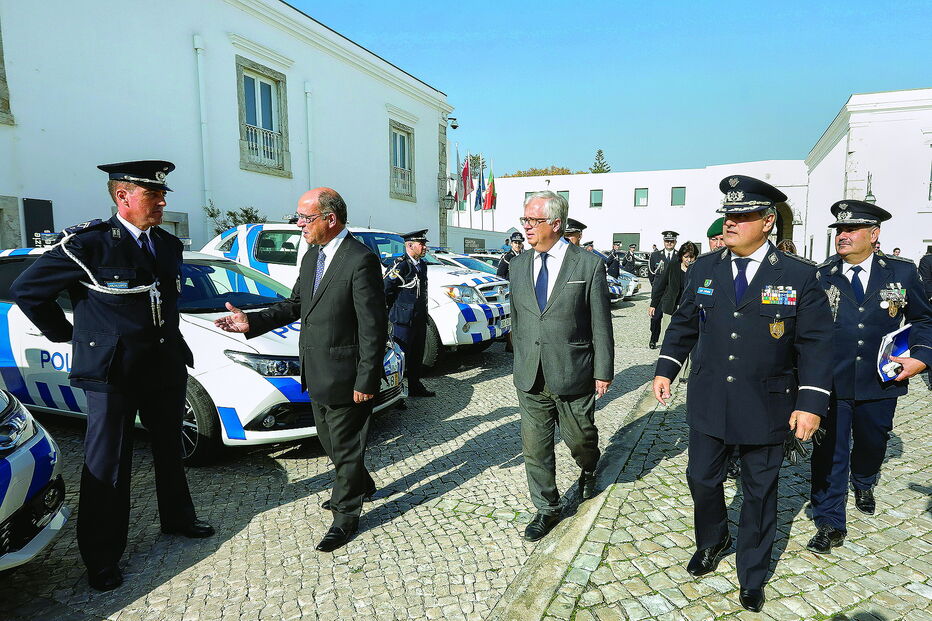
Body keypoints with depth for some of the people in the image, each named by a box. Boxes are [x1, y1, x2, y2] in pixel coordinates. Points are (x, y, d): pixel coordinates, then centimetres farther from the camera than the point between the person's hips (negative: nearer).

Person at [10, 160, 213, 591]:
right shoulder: (89, 244, -15)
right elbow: (27, 290, -7)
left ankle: (177, 518, 40)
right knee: (108, 467, 6)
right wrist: (66, 335, -3)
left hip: (167, 368, 6)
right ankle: (102, 558, 21)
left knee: (170, 450, 20)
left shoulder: (168, 244, 5)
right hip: (113, 373, -6)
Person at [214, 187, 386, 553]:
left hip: (344, 376, -9)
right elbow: (295, 305, 15)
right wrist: (251, 322, 2)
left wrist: (366, 381, -19)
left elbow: (373, 327, -20)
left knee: (345, 446, 6)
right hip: (317, 373, 9)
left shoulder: (361, 261, -19)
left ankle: (345, 516, 25)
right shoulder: (311, 256, 10)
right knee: (330, 440, 23)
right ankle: (360, 486, 46)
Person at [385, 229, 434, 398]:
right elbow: (385, 289, -16)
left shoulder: (422, 265, 12)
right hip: (404, 319, -8)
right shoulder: (401, 265, -16)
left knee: (417, 355, 17)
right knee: (401, 357, -2)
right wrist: (395, 308, -5)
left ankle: (415, 386, 31)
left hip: (419, 319, 8)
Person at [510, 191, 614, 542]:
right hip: (529, 377, 4)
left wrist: (603, 371, -5)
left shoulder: (589, 265, -8)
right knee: (534, 447, 9)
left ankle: (588, 471, 50)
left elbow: (601, 325, -5)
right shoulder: (519, 265, 6)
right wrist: (520, 362, 14)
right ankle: (547, 510, 29)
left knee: (580, 438, 15)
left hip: (572, 374, -3)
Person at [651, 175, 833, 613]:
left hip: (766, 407, -2)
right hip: (708, 402, 3)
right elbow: (684, 323, 9)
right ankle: (711, 543, 45)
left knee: (759, 493, 13)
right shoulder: (704, 268, 0)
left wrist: (811, 403, -13)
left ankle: (752, 576, 36)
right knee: (702, 479, 14)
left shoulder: (799, 275, -8)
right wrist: (665, 369, 6)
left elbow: (815, 343, -7)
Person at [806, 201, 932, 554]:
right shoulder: (820, 277, -3)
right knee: (829, 453, 1)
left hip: (880, 382, 2)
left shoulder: (902, 272, 0)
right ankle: (830, 525, 13)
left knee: (872, 444, 22)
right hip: (831, 383, -2)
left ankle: (864, 485, 54)